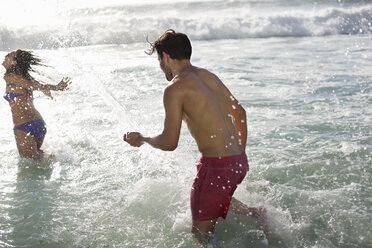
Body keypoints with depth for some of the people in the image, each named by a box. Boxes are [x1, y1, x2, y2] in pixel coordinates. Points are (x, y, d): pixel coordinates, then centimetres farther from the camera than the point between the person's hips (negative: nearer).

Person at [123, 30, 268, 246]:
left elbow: (169, 143, -15)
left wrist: (141, 139, 6)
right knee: (216, 198, 36)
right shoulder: (208, 76, 12)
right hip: (239, 162, 8)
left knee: (201, 234, 9)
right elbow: (240, 113, 18)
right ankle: (251, 212, 19)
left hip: (218, 167, -8)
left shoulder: (175, 89, -13)